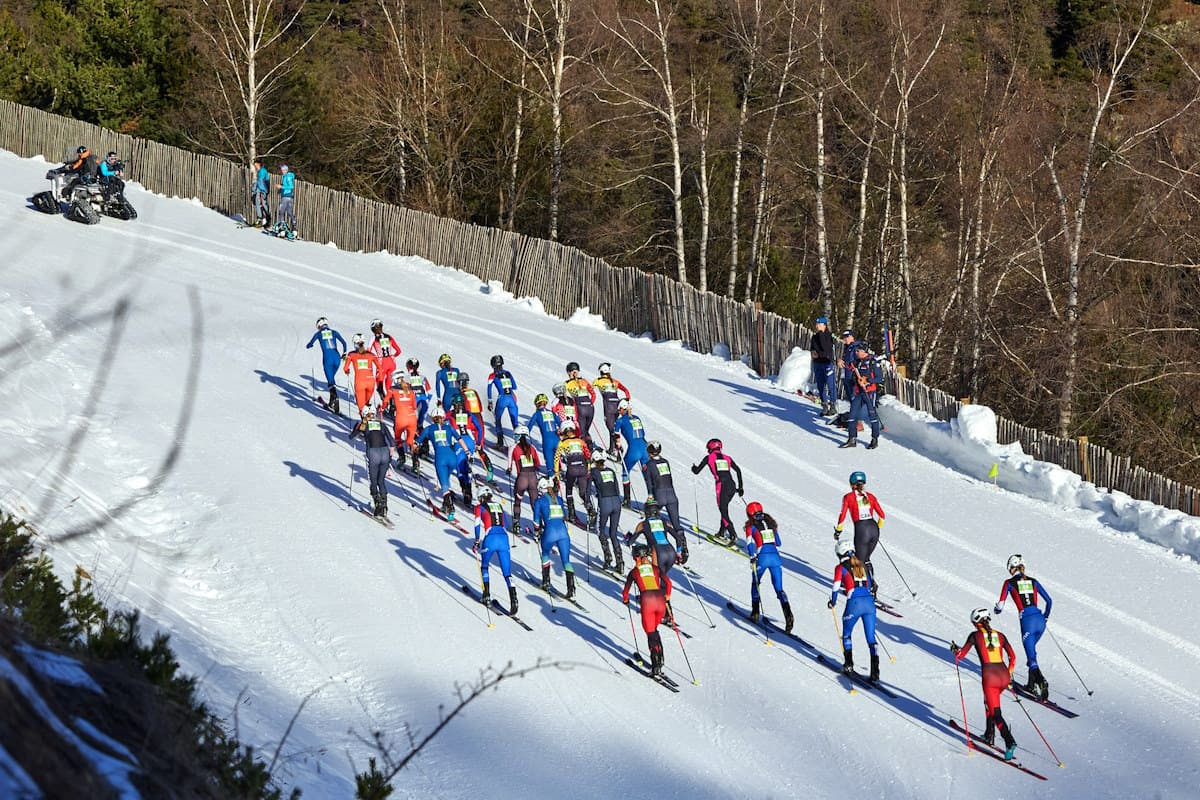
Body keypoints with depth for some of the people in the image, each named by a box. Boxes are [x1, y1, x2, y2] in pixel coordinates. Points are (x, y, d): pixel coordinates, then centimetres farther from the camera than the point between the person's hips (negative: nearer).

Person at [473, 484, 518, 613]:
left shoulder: (480, 507, 9)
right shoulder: (499, 505, 22)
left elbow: (478, 526, -3)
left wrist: (477, 543, 0)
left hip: (490, 539, -3)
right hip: (504, 538, 3)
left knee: (484, 567, 23)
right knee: (507, 572, -1)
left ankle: (487, 596, 17)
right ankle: (513, 598, -20)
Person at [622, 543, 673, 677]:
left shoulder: (633, 572, 16)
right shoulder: (655, 568, 20)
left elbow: (625, 592, 19)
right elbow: (668, 583, 10)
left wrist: (625, 600, 41)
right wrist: (667, 597, 25)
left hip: (647, 601, -3)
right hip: (660, 600, 3)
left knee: (651, 634, 2)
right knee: (654, 630, 25)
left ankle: (656, 665, -11)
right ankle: (660, 657, 12)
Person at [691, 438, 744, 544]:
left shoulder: (709, 458, 10)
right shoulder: (727, 458, 20)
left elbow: (697, 471, 14)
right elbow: (738, 470, 14)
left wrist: (694, 468, 39)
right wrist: (740, 487, 18)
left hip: (722, 486, -5)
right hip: (732, 486, 5)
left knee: (724, 513, -4)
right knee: (724, 508, 27)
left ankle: (733, 536, -19)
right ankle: (722, 532, 33)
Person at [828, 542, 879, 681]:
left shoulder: (840, 568, 5)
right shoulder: (862, 565, 19)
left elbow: (836, 588, 3)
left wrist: (832, 602, 21)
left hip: (854, 603, -4)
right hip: (869, 602, 4)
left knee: (846, 635, 20)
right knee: (871, 638, 6)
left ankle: (848, 666, 17)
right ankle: (875, 671, -5)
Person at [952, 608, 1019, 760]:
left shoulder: (975, 635, 4)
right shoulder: (999, 635, 15)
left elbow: (961, 655, 7)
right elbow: (1012, 657, 14)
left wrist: (954, 649, 28)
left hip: (989, 677, -5)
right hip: (1004, 676, 5)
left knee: (996, 714, -6)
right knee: (989, 701, 33)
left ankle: (1010, 742, -28)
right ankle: (989, 735, 36)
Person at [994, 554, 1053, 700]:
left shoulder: (1009, 583, 3)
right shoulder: (1033, 581, 15)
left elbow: (1000, 607, 0)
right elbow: (1049, 601, 15)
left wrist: (997, 609, 24)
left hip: (1027, 621, -5)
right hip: (1040, 620, 5)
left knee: (1032, 658, -2)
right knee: (1031, 650, 27)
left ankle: (1042, 682, -26)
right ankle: (1032, 684, 28)